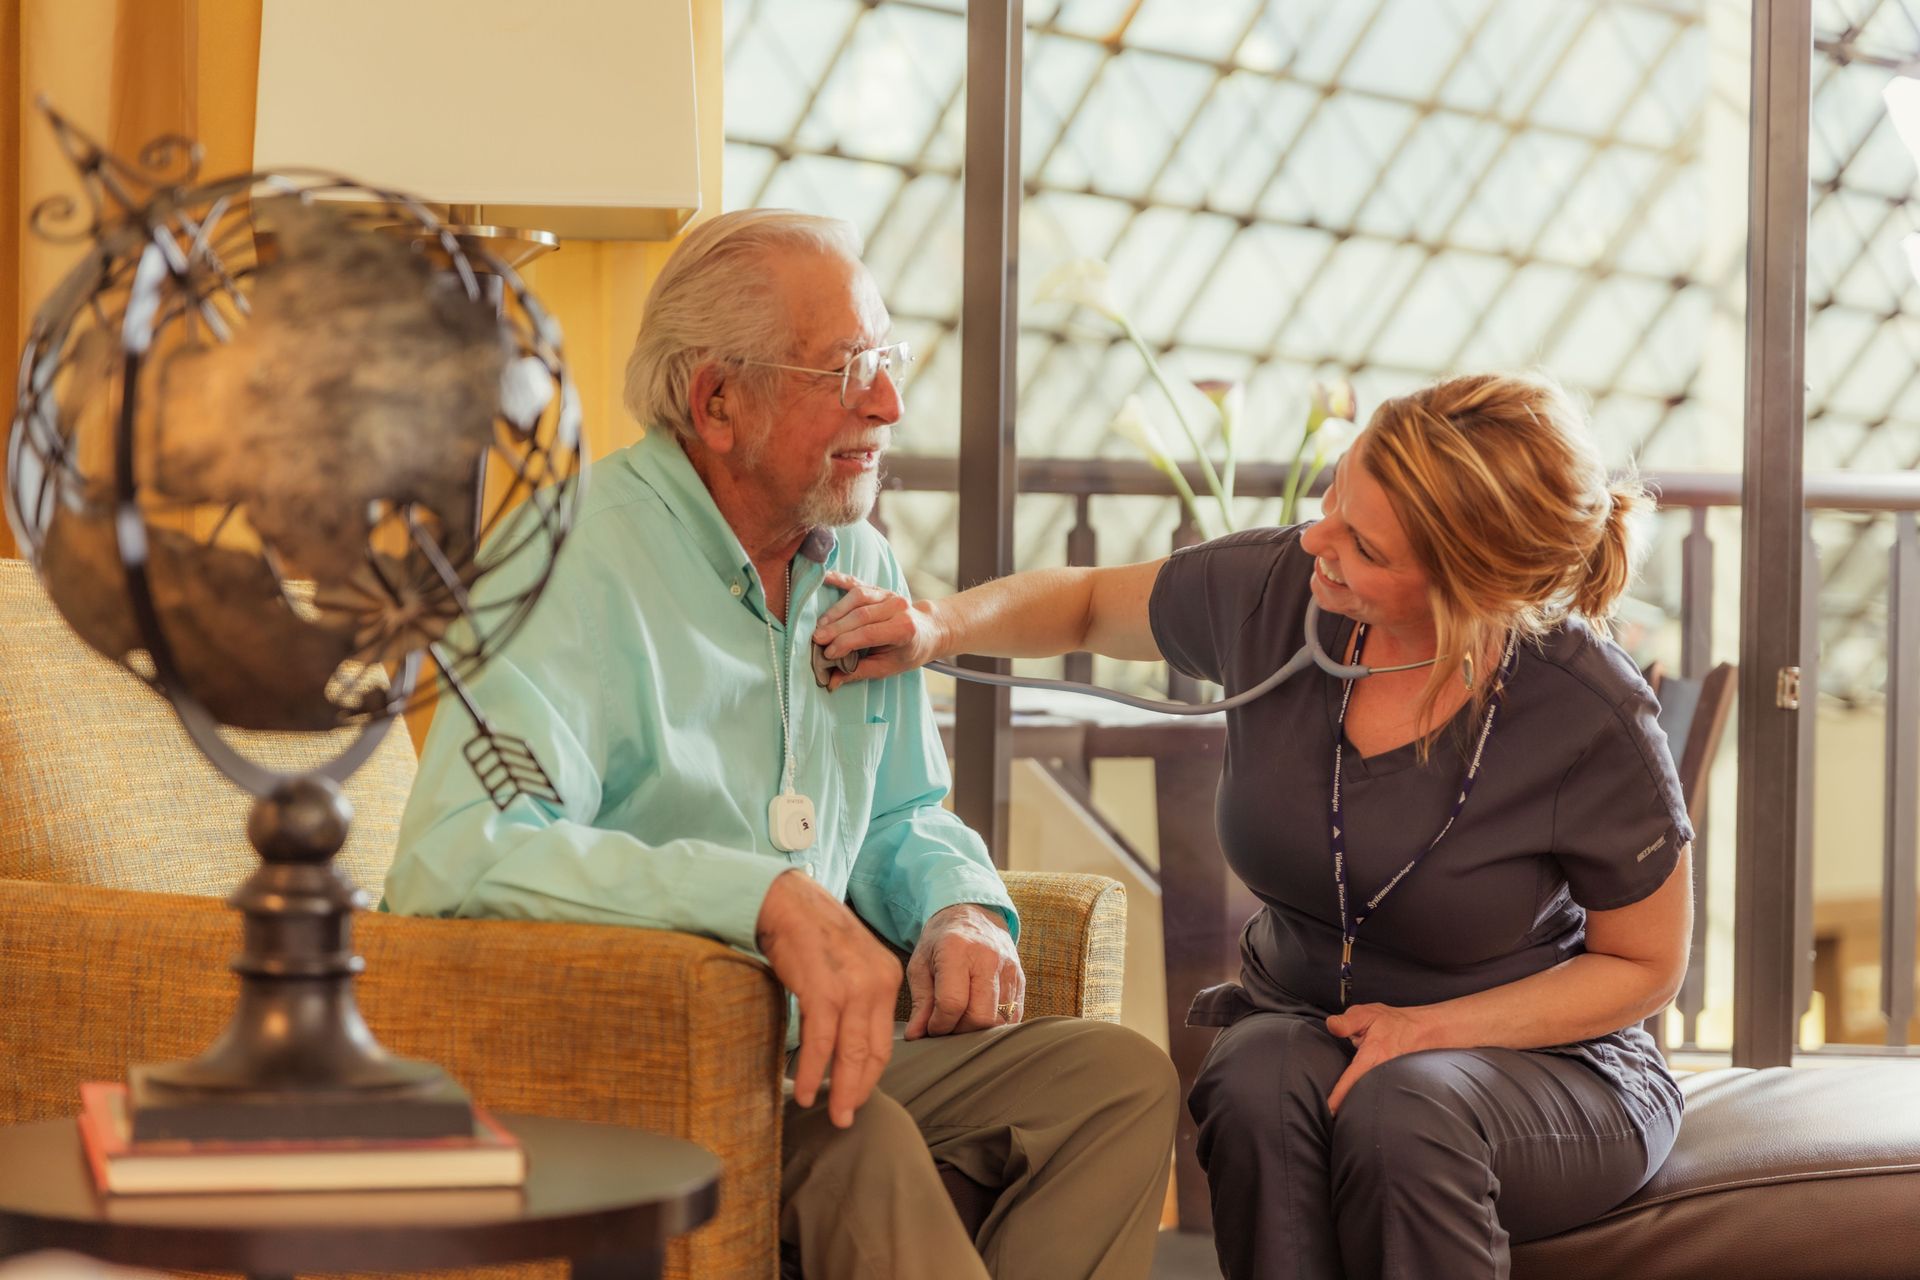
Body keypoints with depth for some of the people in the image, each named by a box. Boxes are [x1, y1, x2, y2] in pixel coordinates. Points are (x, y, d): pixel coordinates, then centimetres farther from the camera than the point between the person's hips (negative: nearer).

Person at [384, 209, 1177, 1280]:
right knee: (862, 1145, -34)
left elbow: (902, 819, 26)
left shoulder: (862, 566, 12)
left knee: (1124, 1078, -8)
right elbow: (455, 857, -30)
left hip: (814, 1039, 8)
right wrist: (768, 897, -36)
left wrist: (962, 908, 0)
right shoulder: (582, 561, -15)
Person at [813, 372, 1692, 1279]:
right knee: (1257, 1088, -34)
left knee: (1402, 1113, -38)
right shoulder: (1273, 591, -11)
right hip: (1297, 1025, 3)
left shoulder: (1592, 722, -21)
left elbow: (1646, 965, -6)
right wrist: (942, 624, -9)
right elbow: (1085, 603, 11)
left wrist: (1429, 1029, -20)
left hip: (1537, 1052, -3)